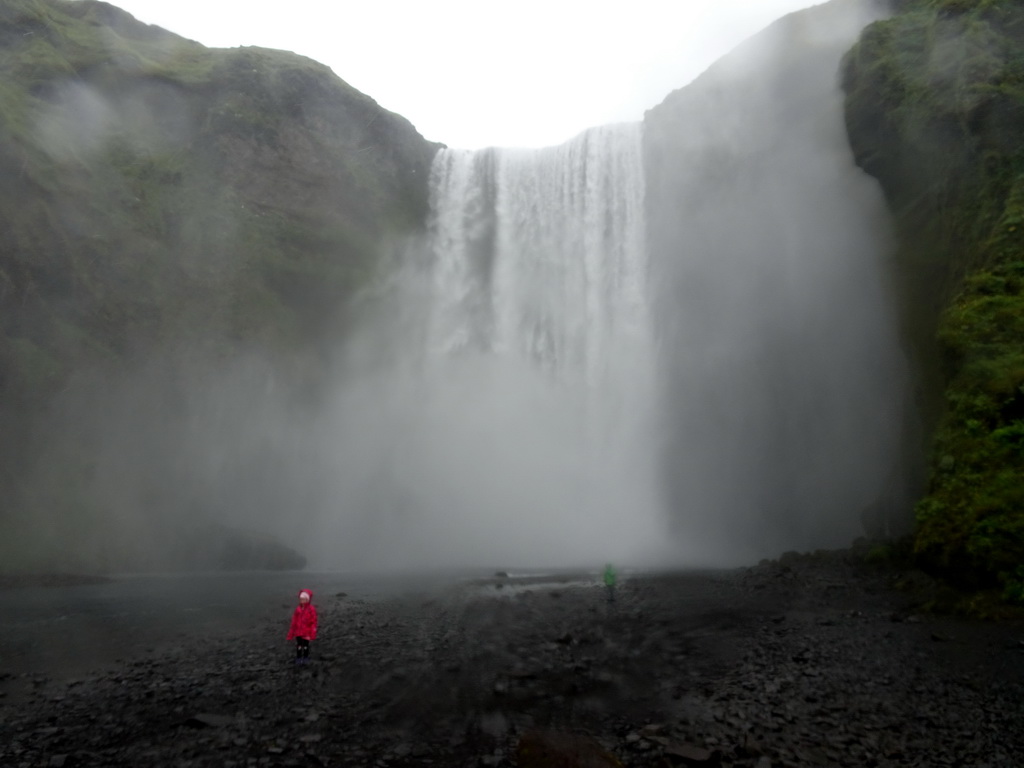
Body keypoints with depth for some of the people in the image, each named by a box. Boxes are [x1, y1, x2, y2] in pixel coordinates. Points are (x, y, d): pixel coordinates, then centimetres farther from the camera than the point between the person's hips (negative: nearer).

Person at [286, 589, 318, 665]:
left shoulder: (311, 609, -15)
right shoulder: (298, 608, -5)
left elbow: (313, 622, -11)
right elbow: (294, 621, 3)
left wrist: (312, 635, -11)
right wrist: (291, 634, 5)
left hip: (306, 633, -2)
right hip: (298, 632, 3)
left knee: (306, 646, 13)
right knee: (298, 646, 12)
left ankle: (305, 659, 30)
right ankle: (298, 659, 27)